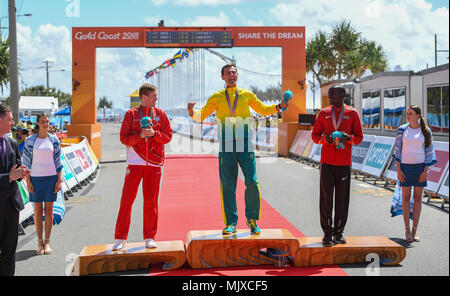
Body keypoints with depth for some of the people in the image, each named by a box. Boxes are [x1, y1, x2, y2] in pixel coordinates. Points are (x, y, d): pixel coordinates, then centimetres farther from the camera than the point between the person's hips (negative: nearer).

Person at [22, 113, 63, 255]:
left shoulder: (54, 140, 4)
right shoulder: (30, 140, 1)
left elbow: (58, 161, 5)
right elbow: (26, 162, 2)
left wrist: (59, 180, 0)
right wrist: (28, 181, -4)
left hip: (51, 177, 1)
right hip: (35, 178, 0)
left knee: (49, 210, 4)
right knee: (37, 210, 4)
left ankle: (47, 242, 12)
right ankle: (40, 242, 12)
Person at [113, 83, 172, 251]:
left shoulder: (160, 114, 9)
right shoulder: (131, 114, 4)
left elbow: (168, 136, 5)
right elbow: (124, 138, -1)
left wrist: (154, 133, -13)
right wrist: (140, 136, -16)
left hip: (154, 162, 2)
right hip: (135, 162, -1)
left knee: (151, 201, 4)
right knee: (127, 199, -3)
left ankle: (150, 238, 14)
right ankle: (120, 239, 4)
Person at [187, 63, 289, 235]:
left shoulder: (247, 95, 13)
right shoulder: (217, 97, 12)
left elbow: (263, 110, 25)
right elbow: (201, 116, 13)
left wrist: (279, 106, 8)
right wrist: (192, 112, -8)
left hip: (245, 144, 0)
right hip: (226, 145, 0)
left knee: (252, 182, -7)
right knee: (227, 186, 1)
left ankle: (252, 219, 11)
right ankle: (231, 223, 10)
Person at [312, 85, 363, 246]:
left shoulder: (352, 113, 7)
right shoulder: (324, 113, 11)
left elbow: (359, 137, 8)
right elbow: (315, 135, 12)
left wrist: (348, 137, -13)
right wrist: (325, 138, -10)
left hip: (344, 162, 0)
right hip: (327, 161, 0)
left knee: (342, 198, 2)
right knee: (326, 197, -2)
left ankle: (338, 232, 12)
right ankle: (327, 233, 3)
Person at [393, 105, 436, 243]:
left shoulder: (426, 131, 0)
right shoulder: (402, 130, 0)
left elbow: (429, 152, 1)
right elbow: (397, 150, 2)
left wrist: (425, 171, -7)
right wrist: (398, 170, -5)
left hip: (420, 167, 0)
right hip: (405, 166, 0)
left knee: (418, 198, 4)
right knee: (406, 197, 1)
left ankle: (414, 230, 12)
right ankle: (407, 230, 8)